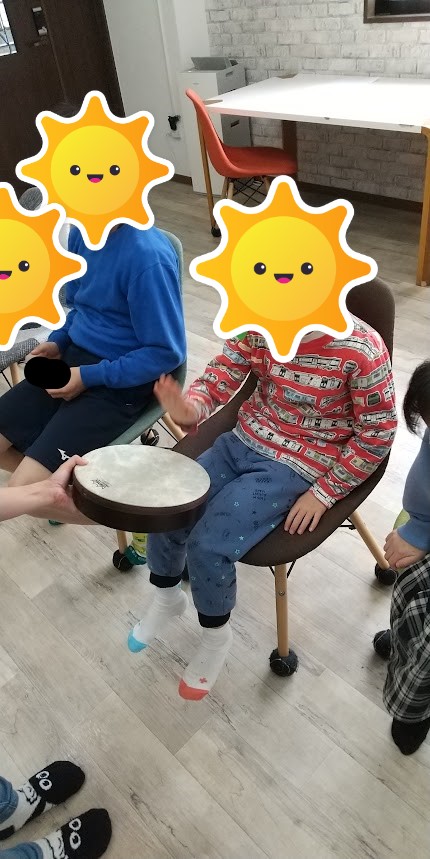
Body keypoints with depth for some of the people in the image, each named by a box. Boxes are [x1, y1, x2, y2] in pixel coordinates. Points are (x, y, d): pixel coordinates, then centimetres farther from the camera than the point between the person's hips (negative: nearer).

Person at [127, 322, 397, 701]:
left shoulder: (362, 349, -21)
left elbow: (377, 434, -12)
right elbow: (221, 375, -5)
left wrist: (323, 493, -12)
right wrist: (190, 409, -29)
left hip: (297, 467, -5)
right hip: (243, 441, 6)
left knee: (208, 546, -18)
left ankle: (216, 635, 14)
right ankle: (167, 599, 28)